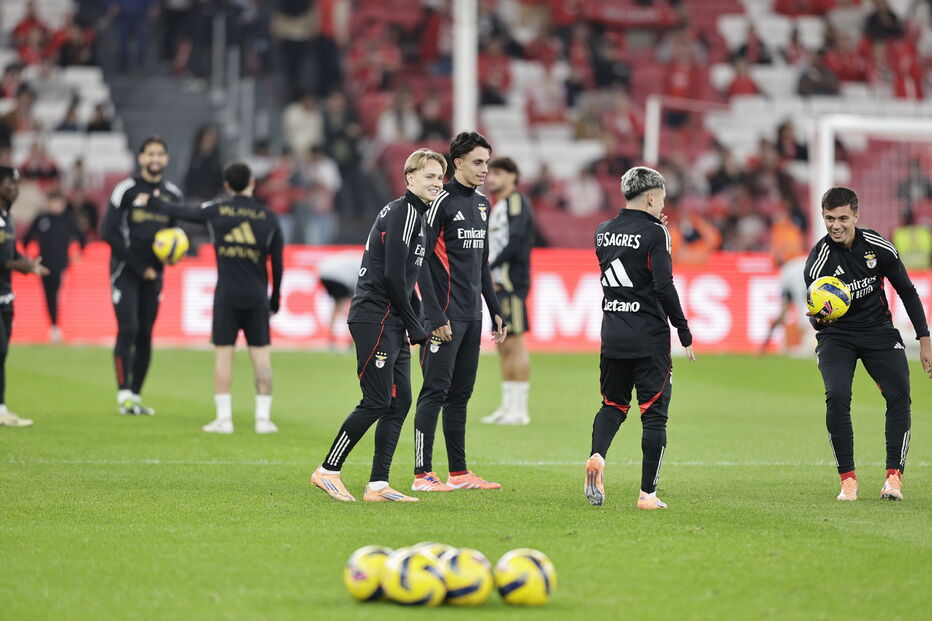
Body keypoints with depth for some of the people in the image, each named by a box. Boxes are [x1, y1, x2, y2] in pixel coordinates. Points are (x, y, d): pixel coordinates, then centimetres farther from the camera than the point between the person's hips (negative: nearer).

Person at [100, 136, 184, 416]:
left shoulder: (172, 193, 9)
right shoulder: (126, 190, -6)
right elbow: (108, 232, -9)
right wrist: (139, 266, -10)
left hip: (153, 274, 5)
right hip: (125, 271, -5)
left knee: (145, 335, 5)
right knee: (128, 329, -13)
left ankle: (135, 396, 10)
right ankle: (124, 394, -13)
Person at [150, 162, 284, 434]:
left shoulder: (217, 210, 1)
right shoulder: (268, 216, 3)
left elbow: (182, 213, 14)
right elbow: (277, 261, 7)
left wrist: (157, 201, 33)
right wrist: (275, 297, 17)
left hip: (226, 295, -1)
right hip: (257, 297, 1)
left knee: (223, 353, 2)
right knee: (261, 354, 4)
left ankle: (224, 417, -1)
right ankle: (263, 417, 1)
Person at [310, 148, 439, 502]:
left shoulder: (417, 214, 20)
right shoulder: (403, 213, -12)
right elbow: (393, 275, -19)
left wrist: (418, 323, 13)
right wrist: (415, 327, -12)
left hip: (392, 324, 10)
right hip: (375, 318, -10)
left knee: (400, 402, 6)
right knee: (378, 402, -9)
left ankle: (378, 485, 7)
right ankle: (328, 471, 0)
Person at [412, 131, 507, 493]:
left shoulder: (481, 203, 15)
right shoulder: (442, 201, -11)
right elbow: (421, 261, -14)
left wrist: (495, 311, 19)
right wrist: (435, 317, -19)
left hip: (472, 315, 8)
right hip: (445, 316, -8)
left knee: (461, 393, 11)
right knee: (435, 392, -7)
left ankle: (459, 473, 15)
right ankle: (422, 474, -4)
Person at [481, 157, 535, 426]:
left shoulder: (516, 202, -9)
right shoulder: (499, 206, 20)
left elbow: (514, 242, -20)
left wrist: (487, 269, -17)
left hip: (511, 283, -10)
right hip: (498, 285, 10)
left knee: (514, 343, -9)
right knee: (504, 346, 10)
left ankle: (519, 410, -9)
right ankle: (508, 407, 14)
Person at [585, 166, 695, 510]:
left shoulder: (603, 232, 8)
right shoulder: (654, 234, -10)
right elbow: (664, 287, -16)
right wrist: (685, 333, -8)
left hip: (612, 337, 5)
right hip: (650, 339, -5)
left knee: (613, 405, 18)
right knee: (654, 415, 2)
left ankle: (597, 456, -11)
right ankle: (648, 493, 0)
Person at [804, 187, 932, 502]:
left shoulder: (878, 247, -8)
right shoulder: (818, 260, -17)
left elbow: (907, 291, 4)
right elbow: (818, 319, -19)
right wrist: (820, 319, -45)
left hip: (878, 329, 2)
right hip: (837, 335, -2)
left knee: (900, 394, -14)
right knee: (836, 397, -23)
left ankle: (894, 476, -6)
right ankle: (848, 479, -13)